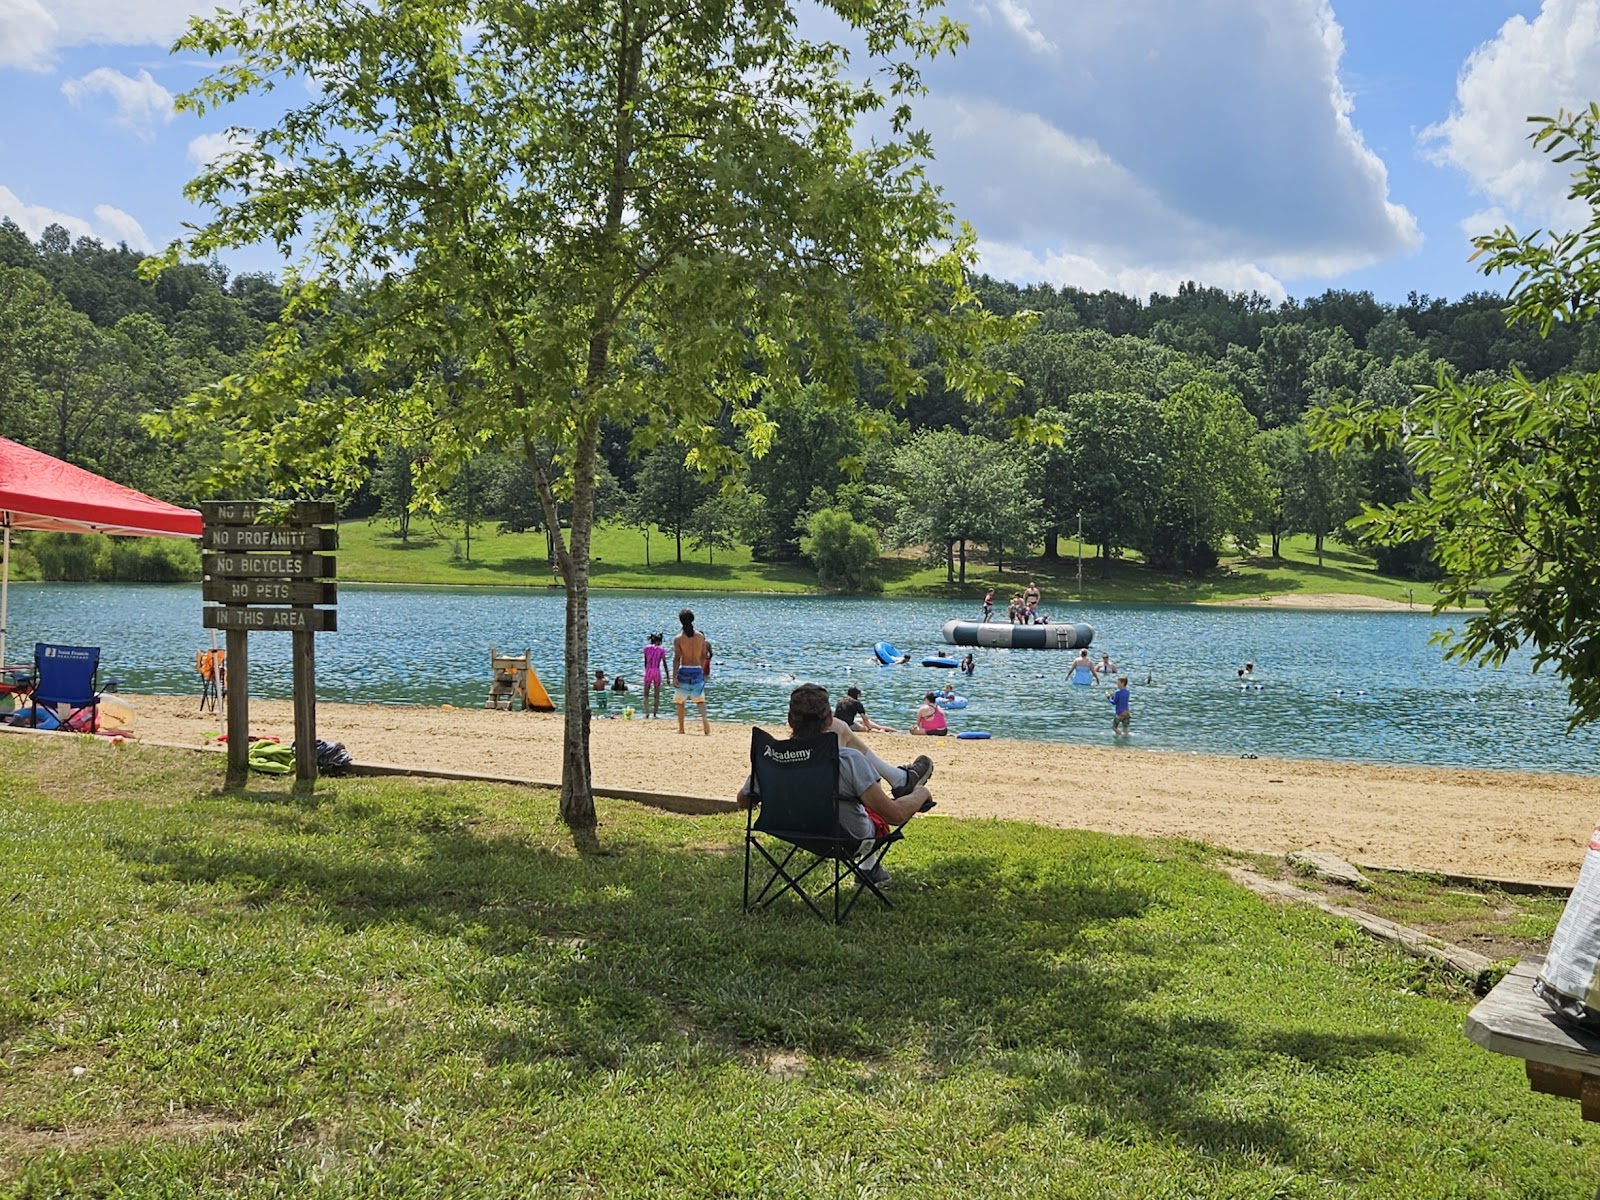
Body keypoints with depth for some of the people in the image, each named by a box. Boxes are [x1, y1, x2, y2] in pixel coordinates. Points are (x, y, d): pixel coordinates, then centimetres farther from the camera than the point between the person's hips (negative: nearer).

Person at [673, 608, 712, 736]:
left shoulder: (678, 639, -8)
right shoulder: (701, 637, 1)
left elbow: (677, 658, -12)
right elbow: (703, 656, 6)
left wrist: (674, 676, -11)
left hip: (684, 671, -2)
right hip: (698, 671, 2)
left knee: (680, 701, 11)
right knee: (700, 699, 7)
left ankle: (681, 728, 15)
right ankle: (704, 718, -19)